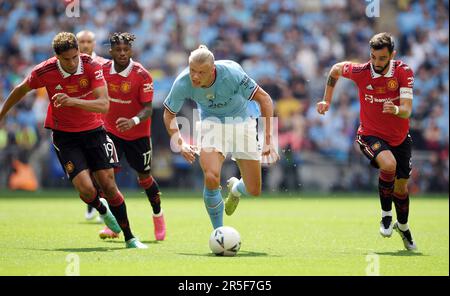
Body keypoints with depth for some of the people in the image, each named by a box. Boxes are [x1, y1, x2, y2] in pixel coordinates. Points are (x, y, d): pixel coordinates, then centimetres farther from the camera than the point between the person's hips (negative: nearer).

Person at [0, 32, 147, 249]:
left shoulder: (91, 66, -18)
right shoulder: (44, 72, -16)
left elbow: (104, 105, -27)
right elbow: (21, 90, 5)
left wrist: (72, 101, -41)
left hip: (93, 131, 0)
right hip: (64, 136, 0)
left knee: (108, 185, -4)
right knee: (86, 189, -15)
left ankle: (129, 238, 11)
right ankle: (102, 209, 22)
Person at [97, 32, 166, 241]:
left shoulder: (142, 76, -19)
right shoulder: (103, 70, -8)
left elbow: (148, 108, -22)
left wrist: (133, 121, -40)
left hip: (137, 134, -2)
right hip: (111, 131, 2)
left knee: (144, 177, 9)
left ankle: (158, 215, 36)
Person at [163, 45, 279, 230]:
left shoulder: (231, 74, -33)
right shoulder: (182, 83, -25)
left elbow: (264, 99, -23)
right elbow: (169, 113, -5)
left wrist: (268, 140, -26)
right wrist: (180, 144, -18)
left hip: (242, 120, 0)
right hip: (213, 122, 0)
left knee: (254, 191, -1)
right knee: (211, 178, -26)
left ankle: (235, 188, 40)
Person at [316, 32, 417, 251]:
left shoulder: (404, 72, -17)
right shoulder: (360, 72, -17)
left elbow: (407, 110, -24)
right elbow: (336, 69, 5)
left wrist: (396, 109, -47)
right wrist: (327, 100, 9)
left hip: (400, 138, 2)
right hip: (371, 135, -2)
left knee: (401, 187, 13)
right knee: (389, 164, -33)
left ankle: (403, 226, 42)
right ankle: (385, 214, -12)